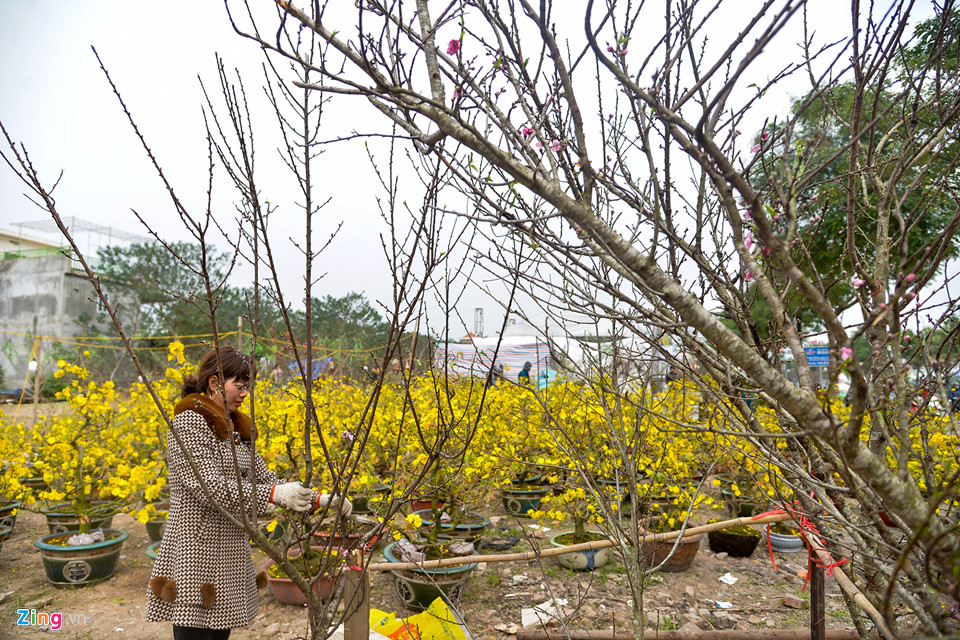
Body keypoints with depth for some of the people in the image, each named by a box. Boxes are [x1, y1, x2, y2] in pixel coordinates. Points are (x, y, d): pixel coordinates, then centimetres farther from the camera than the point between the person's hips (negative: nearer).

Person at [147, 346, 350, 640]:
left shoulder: (235, 429, 11)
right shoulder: (189, 423, -12)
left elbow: (267, 481, 11)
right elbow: (209, 487, -23)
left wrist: (319, 500, 0)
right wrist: (273, 494, -30)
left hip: (231, 554, 8)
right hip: (196, 553, -7)